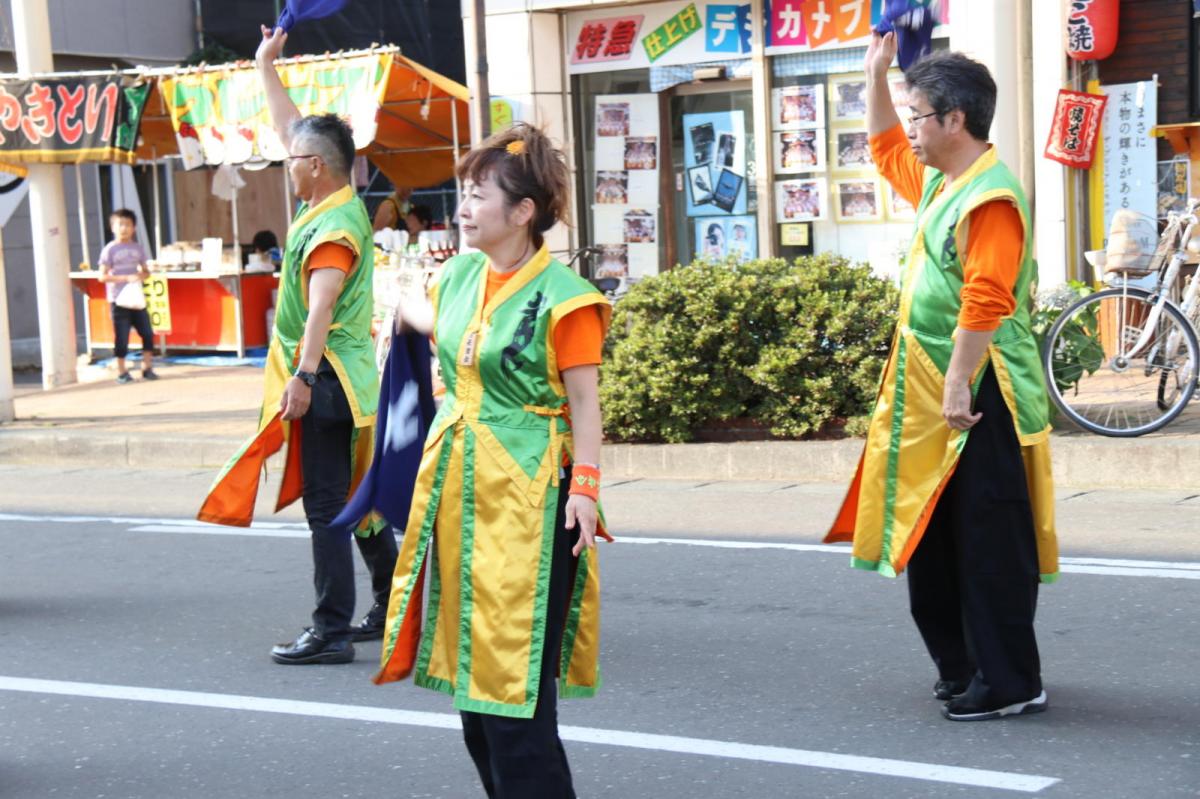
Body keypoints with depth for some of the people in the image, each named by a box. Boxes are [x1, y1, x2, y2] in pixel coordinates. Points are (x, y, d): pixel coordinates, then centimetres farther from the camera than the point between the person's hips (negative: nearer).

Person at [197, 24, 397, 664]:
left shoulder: (335, 227, -18)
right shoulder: (331, 203, 9)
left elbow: (321, 307, -29)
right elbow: (288, 127, 22)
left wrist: (304, 377, -36)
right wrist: (265, 66, 28)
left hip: (326, 380, -10)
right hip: (338, 378, 10)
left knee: (326, 504, -8)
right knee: (356, 498, 17)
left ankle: (330, 632, -6)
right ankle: (392, 607, 26)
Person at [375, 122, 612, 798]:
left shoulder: (561, 296, -13)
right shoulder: (460, 274, 8)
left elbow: (584, 402, -12)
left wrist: (585, 487, -20)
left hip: (527, 492, -8)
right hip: (459, 486, 8)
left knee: (516, 665, -7)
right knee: (470, 657, 13)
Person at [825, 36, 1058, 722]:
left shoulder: (991, 197, -18)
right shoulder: (939, 181, 13)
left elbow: (985, 303, -25)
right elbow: (886, 152, 33)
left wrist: (959, 384, -26)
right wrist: (877, 76, 26)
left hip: (980, 400, -10)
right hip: (933, 397, 10)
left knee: (989, 542, -4)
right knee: (933, 537, 15)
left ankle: (1010, 683, 3)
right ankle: (960, 666, 26)